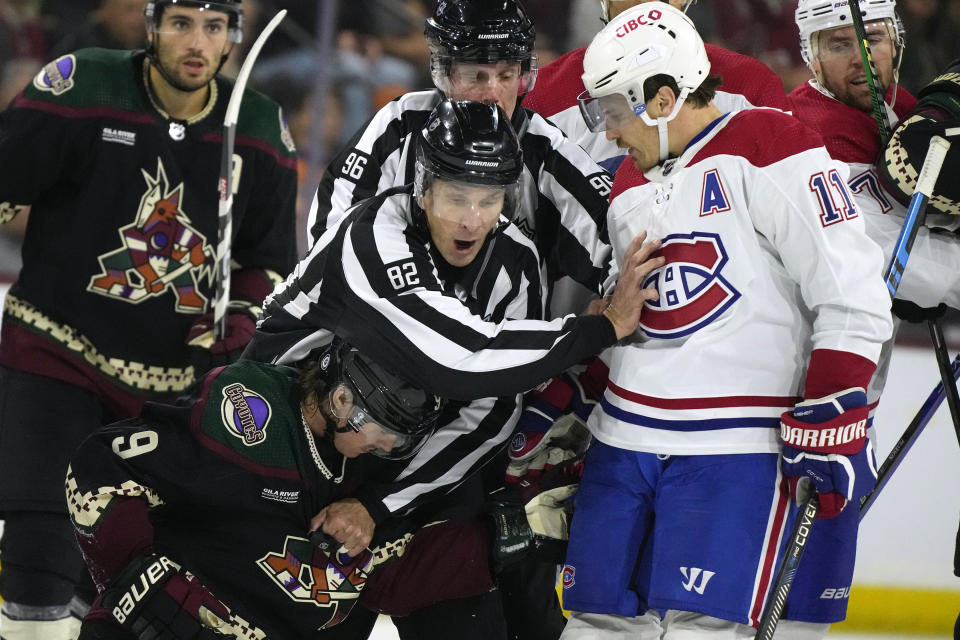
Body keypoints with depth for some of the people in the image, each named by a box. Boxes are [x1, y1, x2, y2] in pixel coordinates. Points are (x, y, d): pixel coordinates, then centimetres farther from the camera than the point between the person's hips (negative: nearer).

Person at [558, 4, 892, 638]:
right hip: (627, 438, 7)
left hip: (740, 451, -7)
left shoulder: (766, 146, -9)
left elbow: (850, 293, -13)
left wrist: (832, 422, -17)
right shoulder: (629, 191, 16)